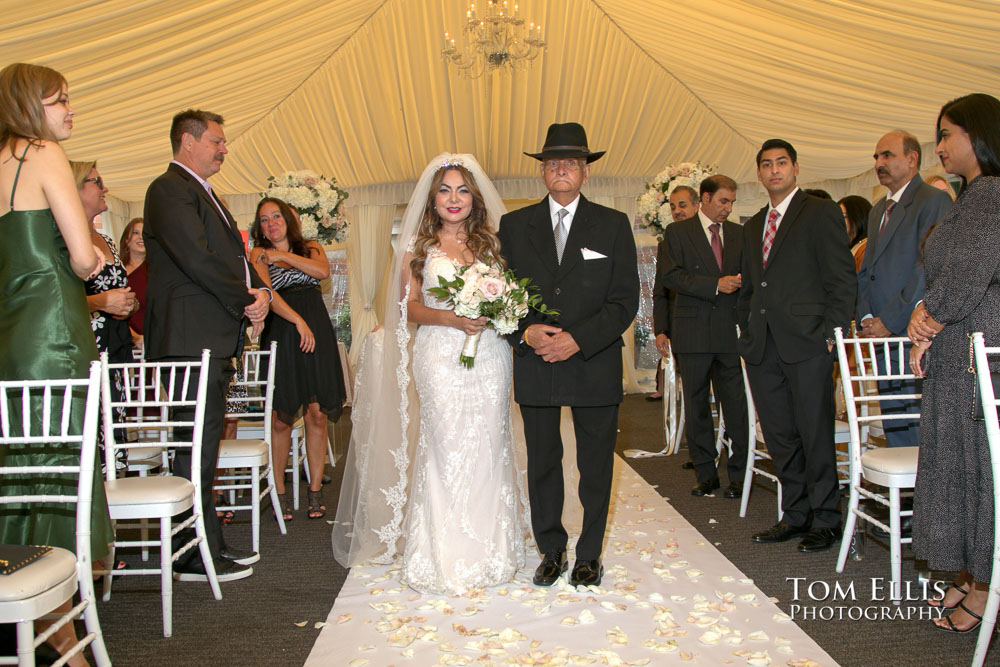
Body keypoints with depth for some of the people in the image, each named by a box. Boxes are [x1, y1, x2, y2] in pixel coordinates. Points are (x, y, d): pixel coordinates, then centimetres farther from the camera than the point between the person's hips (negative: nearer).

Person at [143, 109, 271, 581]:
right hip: (190, 338, -10)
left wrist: (257, 290, 2)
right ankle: (197, 557, 3)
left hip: (214, 338, 10)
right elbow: (197, 259, -19)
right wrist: (246, 301, -9)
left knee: (204, 446, 14)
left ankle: (209, 543, 23)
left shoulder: (202, 192, 24)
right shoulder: (169, 189, -8)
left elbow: (234, 254, 22)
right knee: (196, 448, -6)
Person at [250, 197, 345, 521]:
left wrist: (284, 254, -2)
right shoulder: (259, 254, 9)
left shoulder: (311, 248, 17)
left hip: (317, 332, 2)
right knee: (281, 417, -4)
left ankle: (316, 490, 7)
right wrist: (298, 321, -18)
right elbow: (266, 293, -7)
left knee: (317, 413, -1)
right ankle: (279, 491, 8)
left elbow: (323, 270, -5)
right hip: (280, 334, -2)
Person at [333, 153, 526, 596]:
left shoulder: (490, 243, 13)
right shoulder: (418, 247, 7)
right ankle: (448, 554, 7)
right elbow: (411, 308, 2)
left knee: (487, 448, 3)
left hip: (489, 356, 2)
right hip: (439, 358, -2)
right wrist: (451, 318, -15)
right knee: (445, 448, -4)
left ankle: (489, 547, 18)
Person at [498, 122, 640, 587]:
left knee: (595, 466, 10)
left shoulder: (614, 225, 2)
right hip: (534, 364, 1)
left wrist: (578, 339, -16)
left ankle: (589, 554, 28)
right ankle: (551, 551, 29)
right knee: (542, 465, 11)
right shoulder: (514, 225, 6)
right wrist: (524, 333, -14)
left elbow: (625, 300, -4)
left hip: (595, 364, -1)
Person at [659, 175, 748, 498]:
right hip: (693, 331, -2)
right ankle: (706, 473, 17)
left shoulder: (739, 233, 14)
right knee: (696, 405, 5)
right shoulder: (678, 232, 4)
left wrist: (741, 283, -5)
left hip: (731, 330, 2)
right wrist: (716, 285, -15)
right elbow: (671, 277, -8)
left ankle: (738, 474, 11)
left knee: (736, 405, 0)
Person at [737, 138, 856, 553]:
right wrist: (747, 332, 12)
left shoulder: (821, 213, 1)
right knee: (779, 436, 10)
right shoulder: (753, 227, 20)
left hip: (806, 344, -6)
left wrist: (831, 334, -11)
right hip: (763, 348, 6)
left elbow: (843, 280, -5)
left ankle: (825, 520, 12)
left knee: (815, 436, 0)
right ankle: (796, 515, 21)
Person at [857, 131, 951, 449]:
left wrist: (889, 322, -15)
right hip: (885, 338, 8)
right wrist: (865, 318, 3)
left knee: (925, 432, -6)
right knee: (895, 431, 12)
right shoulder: (878, 210, 20)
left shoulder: (934, 200, -7)